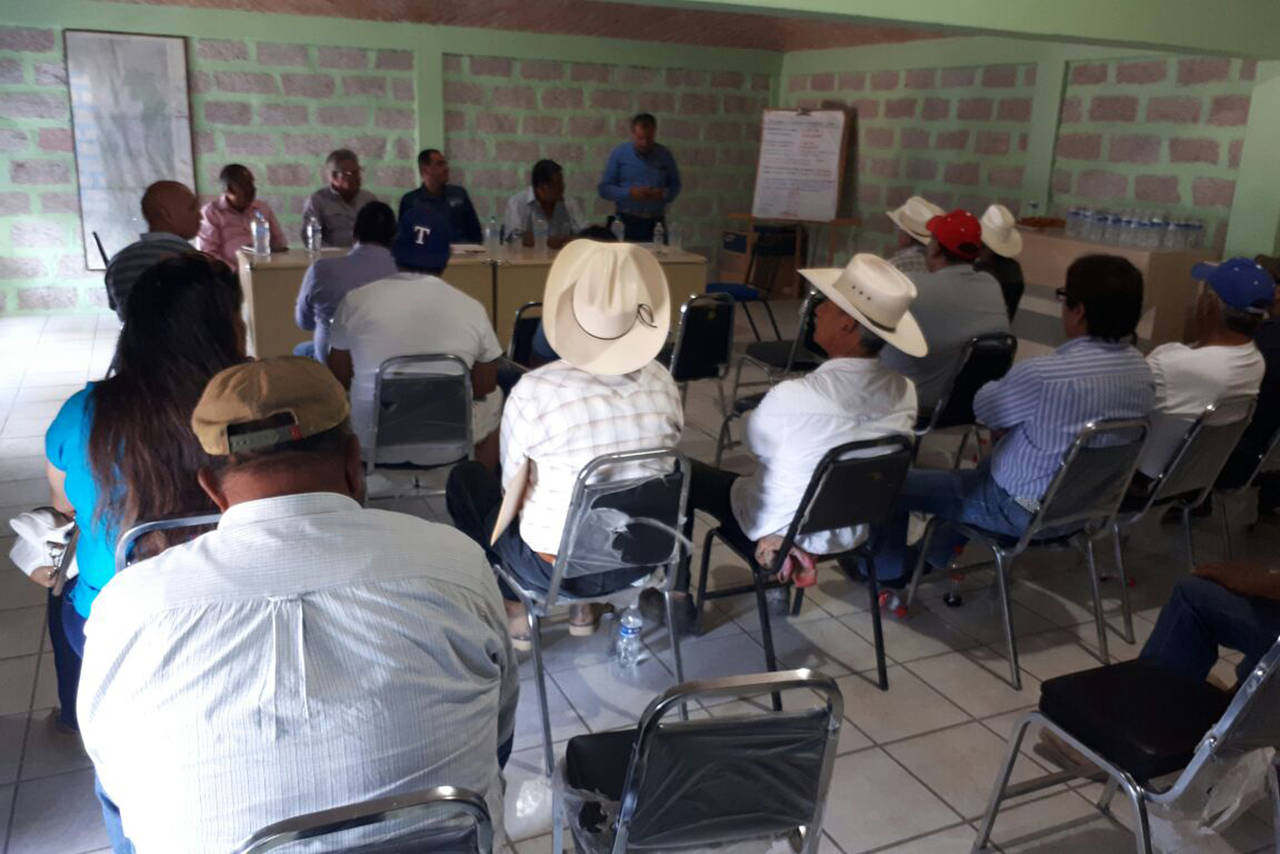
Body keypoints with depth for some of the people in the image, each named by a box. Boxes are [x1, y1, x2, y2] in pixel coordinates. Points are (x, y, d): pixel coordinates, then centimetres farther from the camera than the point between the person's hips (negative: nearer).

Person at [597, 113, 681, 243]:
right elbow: (604, 189, 0)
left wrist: (663, 194, -9)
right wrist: (629, 193, -15)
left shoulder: (665, 155, 7)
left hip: (656, 222, 2)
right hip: (627, 222, -2)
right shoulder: (618, 154, 1)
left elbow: (675, 186, 13)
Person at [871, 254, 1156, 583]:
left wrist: (1009, 386, 10)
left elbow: (983, 408, -11)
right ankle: (940, 554, 45)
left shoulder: (1044, 374, -32)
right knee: (994, 457, 36)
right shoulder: (1142, 370, -8)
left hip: (1022, 511, -8)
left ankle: (888, 569, 32)